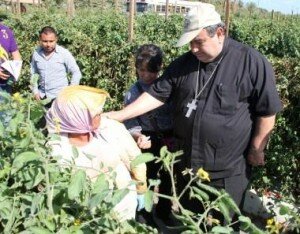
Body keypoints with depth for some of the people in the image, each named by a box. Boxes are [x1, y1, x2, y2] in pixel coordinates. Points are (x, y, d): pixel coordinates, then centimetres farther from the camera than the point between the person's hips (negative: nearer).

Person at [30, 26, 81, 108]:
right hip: (42, 97, 4)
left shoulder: (64, 53, -11)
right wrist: (35, 91, 7)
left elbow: (76, 73, -6)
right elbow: (33, 73, 15)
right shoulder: (36, 53, 1)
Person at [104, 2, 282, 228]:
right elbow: (156, 95, 0)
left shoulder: (251, 62, -13)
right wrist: (120, 115, -8)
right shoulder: (183, 64, 1)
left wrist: (256, 149, -5)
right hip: (187, 164, 5)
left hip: (229, 169, -4)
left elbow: (267, 110, -8)